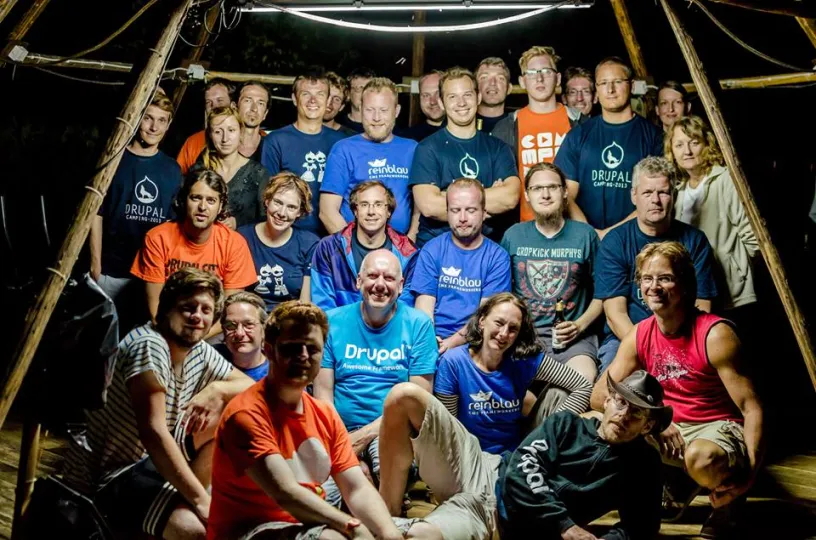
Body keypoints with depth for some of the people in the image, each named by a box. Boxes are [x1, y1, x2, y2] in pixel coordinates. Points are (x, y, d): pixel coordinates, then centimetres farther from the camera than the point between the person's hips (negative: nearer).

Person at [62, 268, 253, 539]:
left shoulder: (200, 352, 1)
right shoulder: (150, 345, -23)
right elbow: (153, 432, -30)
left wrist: (217, 389, -12)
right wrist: (201, 501, -31)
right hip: (104, 476, -10)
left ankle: (182, 500, 3)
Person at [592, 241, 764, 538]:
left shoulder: (715, 335, -18)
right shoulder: (638, 336, -3)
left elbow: (752, 408, -19)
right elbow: (599, 395, -5)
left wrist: (749, 475, -30)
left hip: (720, 428, -5)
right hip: (667, 430, 6)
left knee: (700, 457, -40)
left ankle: (725, 502, -1)